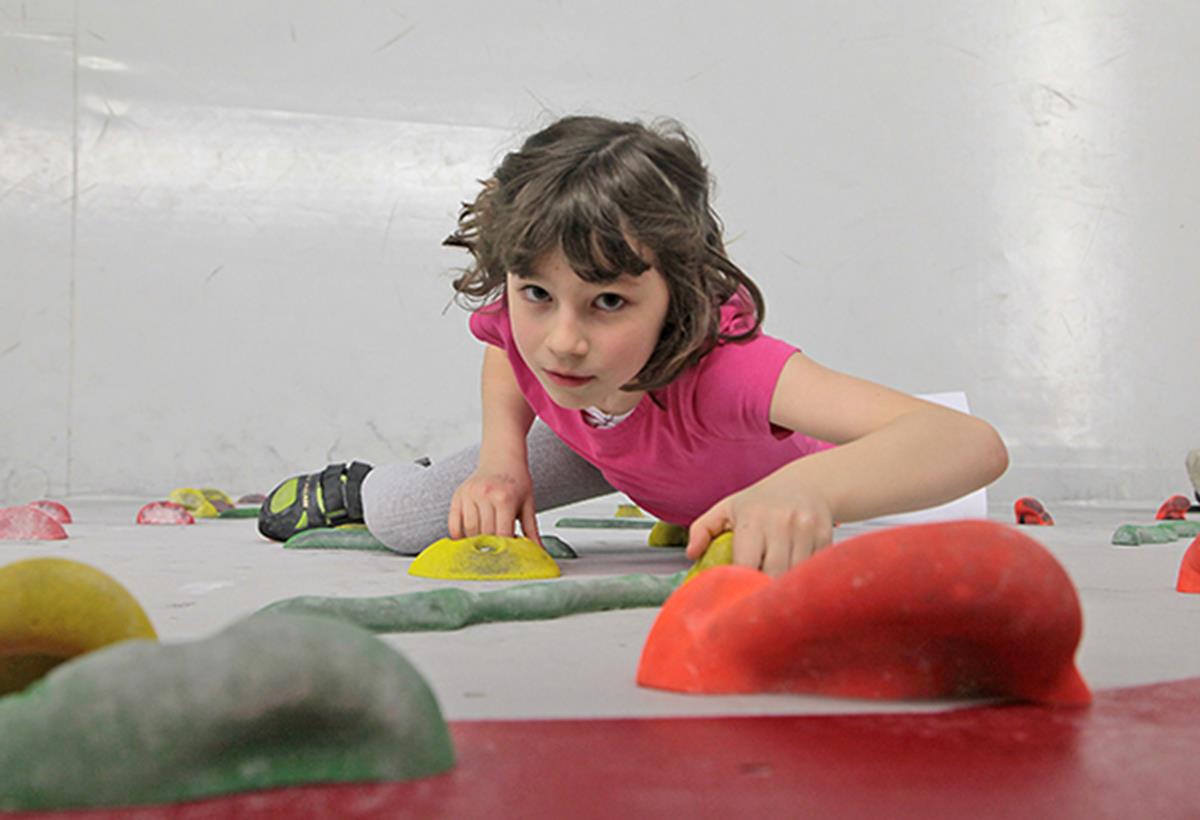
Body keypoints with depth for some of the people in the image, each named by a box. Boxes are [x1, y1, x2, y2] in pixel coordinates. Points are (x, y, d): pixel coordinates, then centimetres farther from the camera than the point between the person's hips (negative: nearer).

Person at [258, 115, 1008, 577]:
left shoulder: (724, 362, -51)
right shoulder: (521, 316, -35)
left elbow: (976, 443, -64)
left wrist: (808, 489, -84)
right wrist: (500, 462, -24)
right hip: (594, 439, 1)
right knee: (406, 524, -9)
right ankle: (357, 486, 30)